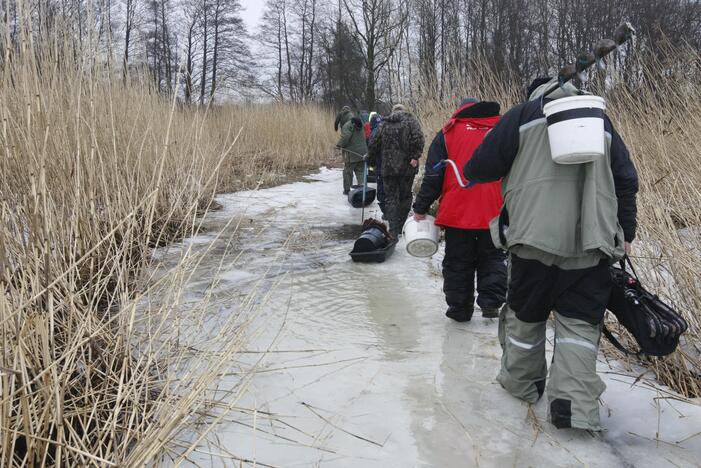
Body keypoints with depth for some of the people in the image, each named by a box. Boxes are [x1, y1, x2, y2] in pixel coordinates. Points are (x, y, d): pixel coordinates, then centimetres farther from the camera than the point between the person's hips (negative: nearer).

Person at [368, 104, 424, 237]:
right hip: (407, 166, -1)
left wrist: (371, 159, 25)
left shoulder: (384, 124, 12)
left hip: (388, 167, 1)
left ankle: (393, 232, -5)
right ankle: (401, 227, 17)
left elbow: (374, 144, 12)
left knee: (390, 198, 4)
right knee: (405, 196, 13)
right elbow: (418, 138, -13)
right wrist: (415, 157, -13)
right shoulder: (410, 120, 3)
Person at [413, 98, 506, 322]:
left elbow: (433, 175, -1)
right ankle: (491, 302, 4)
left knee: (458, 263, 10)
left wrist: (421, 208, 4)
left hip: (458, 212, -1)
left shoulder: (448, 133, 3)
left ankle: (460, 309, 16)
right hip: (495, 211, 2)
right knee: (493, 258, 15)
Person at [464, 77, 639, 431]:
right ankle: (574, 404, -4)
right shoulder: (600, 121, 20)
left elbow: (479, 169, 2)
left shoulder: (522, 115, 7)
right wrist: (625, 233, 23)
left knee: (525, 314, 14)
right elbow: (626, 181, 18)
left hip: (535, 238, -2)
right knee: (580, 322, 5)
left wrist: (471, 172, 25)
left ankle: (521, 382, 29)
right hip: (591, 244, 3)